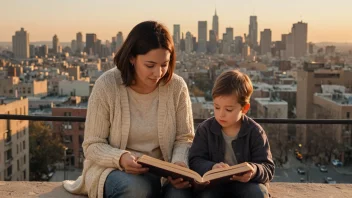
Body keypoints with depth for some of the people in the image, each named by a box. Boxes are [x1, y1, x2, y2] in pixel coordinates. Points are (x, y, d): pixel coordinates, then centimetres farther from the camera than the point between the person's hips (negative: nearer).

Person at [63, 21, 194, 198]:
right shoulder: (107, 85, -12)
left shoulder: (177, 86, -5)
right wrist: (120, 158, -28)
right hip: (113, 169, -2)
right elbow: (92, 146, -8)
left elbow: (184, 138, 3)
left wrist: (179, 162, -19)